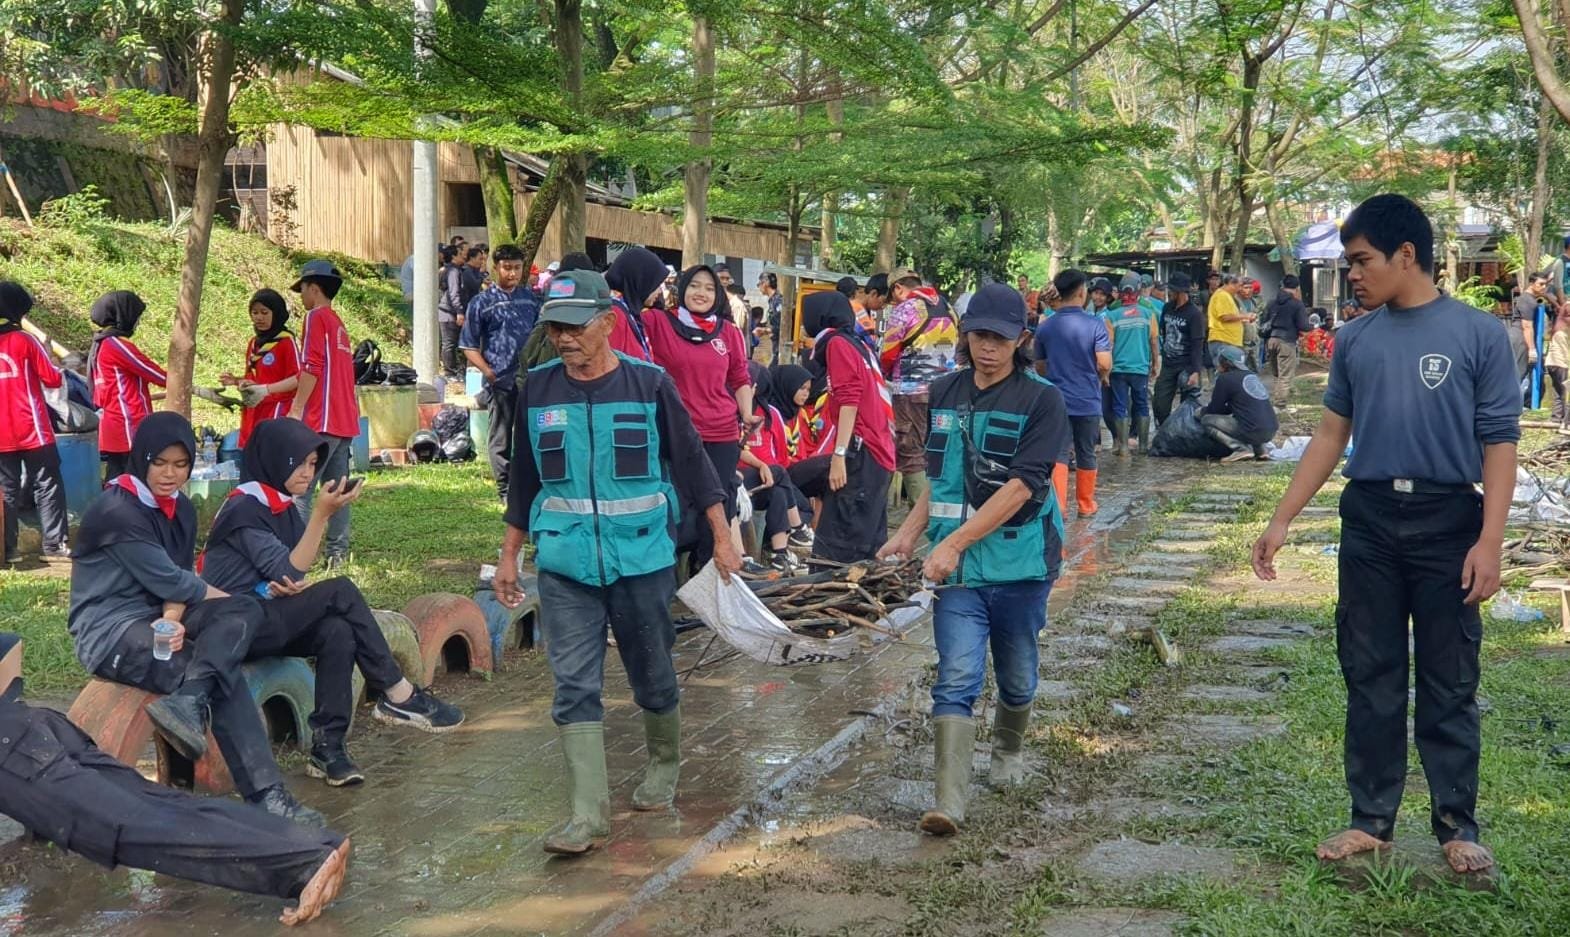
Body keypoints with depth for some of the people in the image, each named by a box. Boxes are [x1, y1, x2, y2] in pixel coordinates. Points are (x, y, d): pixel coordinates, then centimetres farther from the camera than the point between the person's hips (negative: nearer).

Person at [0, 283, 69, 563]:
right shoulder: (24, 340, -7)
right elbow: (53, 379, -6)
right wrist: (57, 370, 14)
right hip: (32, 431, -5)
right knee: (47, 486, 0)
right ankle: (55, 543, -5)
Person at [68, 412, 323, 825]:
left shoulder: (181, 509, 9)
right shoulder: (117, 511, -16)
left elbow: (175, 579, 4)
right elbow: (167, 579, -18)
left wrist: (173, 620, -17)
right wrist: (226, 599, -5)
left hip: (157, 619, 7)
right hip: (108, 632, -7)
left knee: (245, 612, -21)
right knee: (223, 676, -25)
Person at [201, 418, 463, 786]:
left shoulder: (283, 506, 13)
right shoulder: (244, 508, -12)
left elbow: (290, 578, 12)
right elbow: (290, 573, -17)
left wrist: (292, 587, -13)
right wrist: (322, 513, -21)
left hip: (266, 620, 8)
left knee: (337, 632, -22)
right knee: (341, 591, -21)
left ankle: (328, 748, -23)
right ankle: (397, 695, -14)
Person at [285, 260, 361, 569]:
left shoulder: (317, 317, -5)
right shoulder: (338, 323, 21)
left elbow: (312, 368, -14)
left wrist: (296, 410, -13)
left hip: (322, 419, -9)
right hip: (345, 419, 9)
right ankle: (338, 552, 9)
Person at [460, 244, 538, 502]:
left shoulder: (530, 298, 10)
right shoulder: (482, 303, -1)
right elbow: (469, 346, 0)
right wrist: (488, 371, -11)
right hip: (500, 381, -3)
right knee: (501, 438, 4)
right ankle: (505, 489, 14)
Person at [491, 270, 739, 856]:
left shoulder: (649, 384, -5)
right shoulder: (537, 389, 3)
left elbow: (691, 461, 1)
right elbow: (525, 478, 13)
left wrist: (721, 538, -1)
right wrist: (509, 556, 14)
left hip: (643, 559, -1)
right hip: (564, 564, 2)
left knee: (653, 677, 12)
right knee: (574, 686, -5)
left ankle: (664, 767, 38)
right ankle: (588, 815, -3)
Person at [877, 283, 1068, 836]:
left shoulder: (1042, 401, -9)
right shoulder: (945, 394, 7)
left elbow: (1021, 486, -18)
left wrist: (954, 542, -23)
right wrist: (909, 533, 6)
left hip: (1020, 562, -2)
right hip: (957, 565, 2)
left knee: (1016, 675, 15)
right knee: (957, 678, -10)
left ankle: (1009, 752, 44)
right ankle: (949, 803, -15)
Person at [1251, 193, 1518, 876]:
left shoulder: (1478, 334, -4)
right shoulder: (1354, 340, 7)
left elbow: (1499, 442, -5)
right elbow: (1332, 435, 12)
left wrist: (1490, 541, -13)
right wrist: (1282, 520, 7)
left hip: (1447, 522, -3)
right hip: (1369, 521, 4)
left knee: (1449, 684, 5)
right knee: (1371, 678, 9)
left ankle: (1458, 825, 17)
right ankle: (1371, 820, 18)